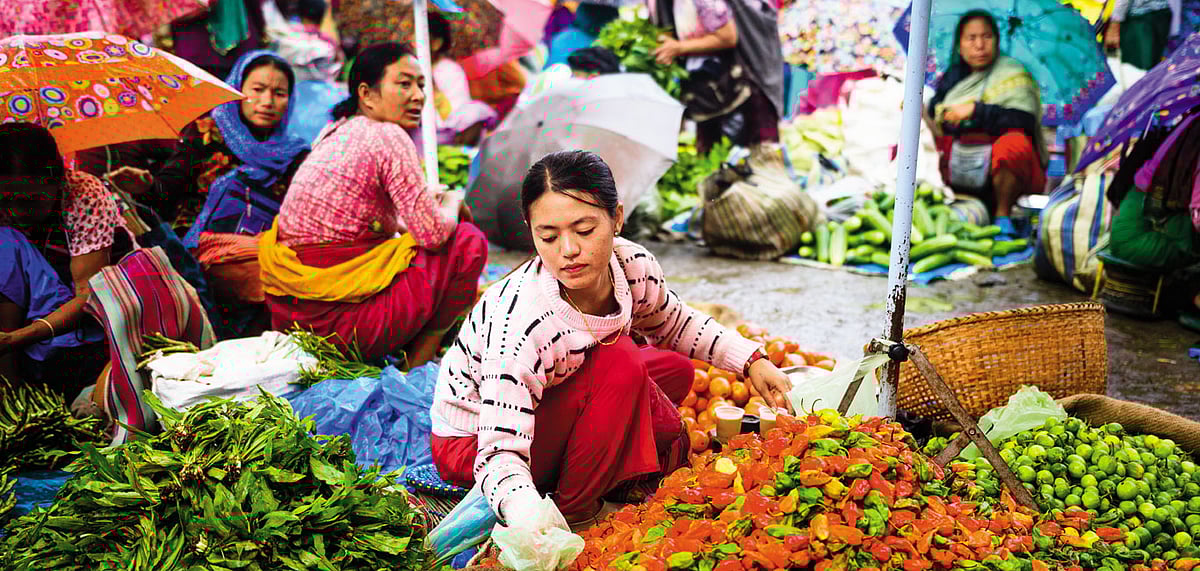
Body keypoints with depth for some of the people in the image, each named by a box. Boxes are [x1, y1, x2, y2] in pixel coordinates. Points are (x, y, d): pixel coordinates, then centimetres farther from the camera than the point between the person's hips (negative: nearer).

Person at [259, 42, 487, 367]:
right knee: (468, 242, 3)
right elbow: (433, 233, -15)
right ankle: (416, 363, 6)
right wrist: (452, 203, 6)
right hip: (338, 317, -9)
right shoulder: (388, 137, -13)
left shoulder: (335, 131, 14)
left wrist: (430, 197, 19)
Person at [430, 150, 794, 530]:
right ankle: (572, 510, -15)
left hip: (547, 402, 7)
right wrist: (526, 513, -59)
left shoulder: (634, 266, -17)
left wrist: (752, 361, 2)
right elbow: (500, 453, -38)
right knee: (621, 363, -28)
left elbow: (674, 324, 9)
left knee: (675, 369, 4)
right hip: (473, 442, -7)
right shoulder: (518, 322, -37)